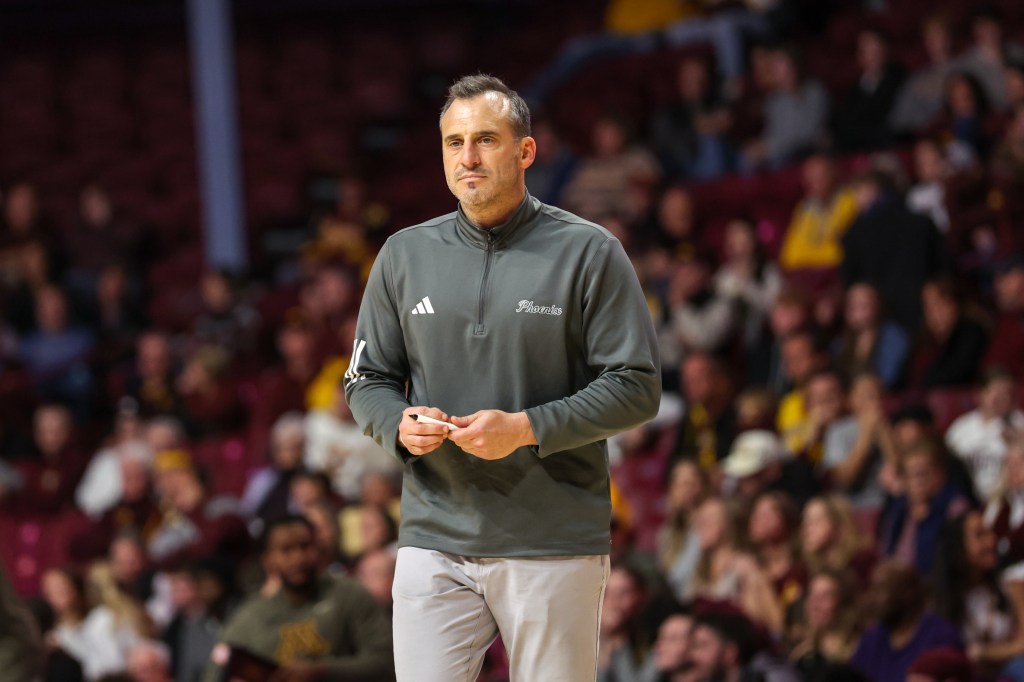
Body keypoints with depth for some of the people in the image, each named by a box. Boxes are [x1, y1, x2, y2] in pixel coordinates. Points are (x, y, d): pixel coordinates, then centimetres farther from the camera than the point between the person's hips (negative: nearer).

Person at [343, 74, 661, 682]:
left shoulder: (588, 253, -1)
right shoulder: (404, 255, 11)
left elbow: (637, 387, -4)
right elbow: (368, 380, 17)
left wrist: (528, 429, -16)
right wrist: (398, 425, -7)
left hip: (555, 546, -3)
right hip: (434, 542, 3)